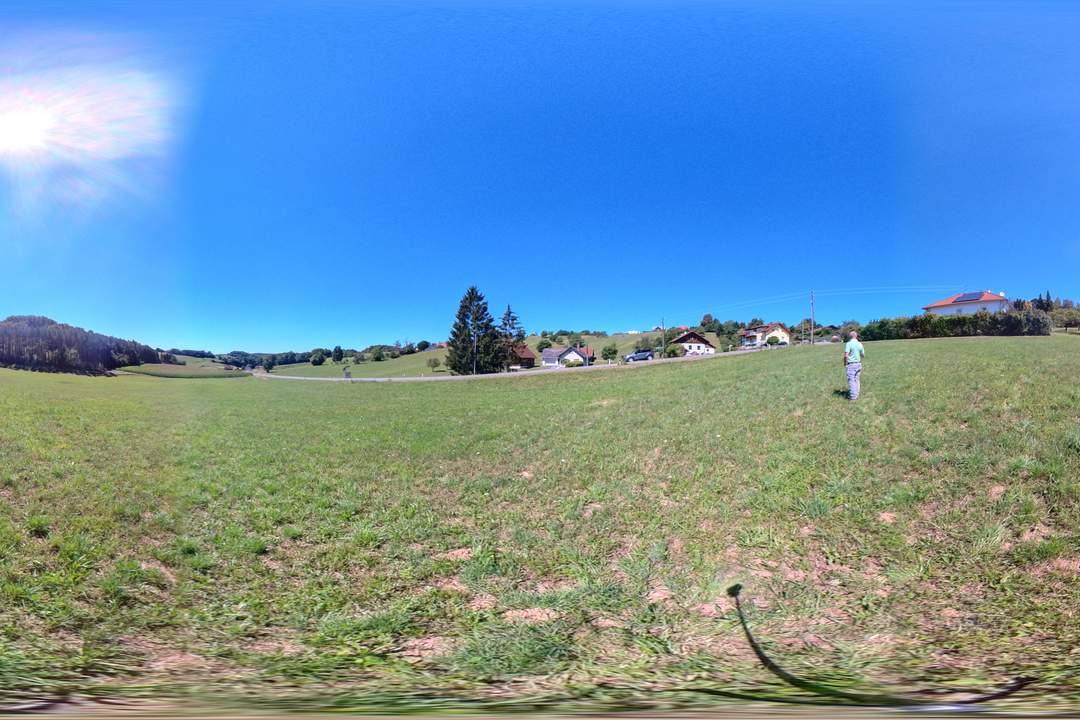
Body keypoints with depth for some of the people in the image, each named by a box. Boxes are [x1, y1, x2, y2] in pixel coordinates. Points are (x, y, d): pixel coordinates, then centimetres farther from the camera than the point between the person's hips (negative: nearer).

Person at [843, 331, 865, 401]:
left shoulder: (848, 343, -14)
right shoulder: (860, 344, 4)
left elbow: (846, 355, -21)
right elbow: (863, 355, 12)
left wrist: (845, 364, -7)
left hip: (851, 364, -6)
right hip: (858, 364, 6)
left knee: (851, 380, -2)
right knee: (856, 380, 14)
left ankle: (853, 396, 0)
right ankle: (856, 395, 18)